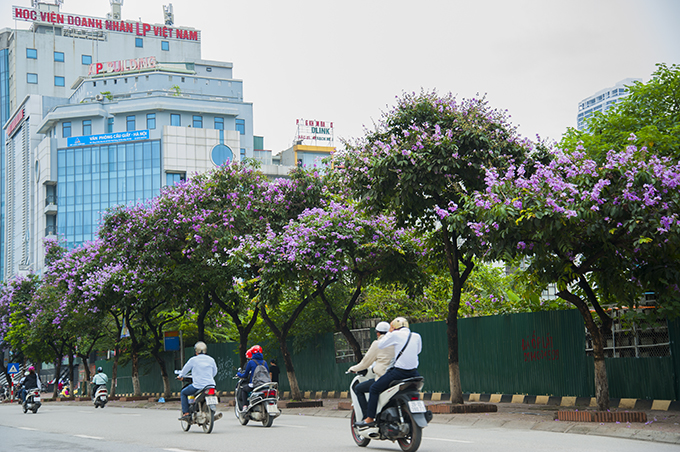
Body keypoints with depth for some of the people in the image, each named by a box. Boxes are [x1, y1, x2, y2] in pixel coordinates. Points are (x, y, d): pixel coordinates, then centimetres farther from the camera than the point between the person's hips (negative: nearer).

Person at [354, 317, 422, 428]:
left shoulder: (395, 335, -4)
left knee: (374, 389, 6)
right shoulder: (417, 336, 10)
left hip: (399, 372, -5)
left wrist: (389, 332, 13)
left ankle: (370, 418, 3)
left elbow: (380, 345, 4)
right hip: (414, 372, 5)